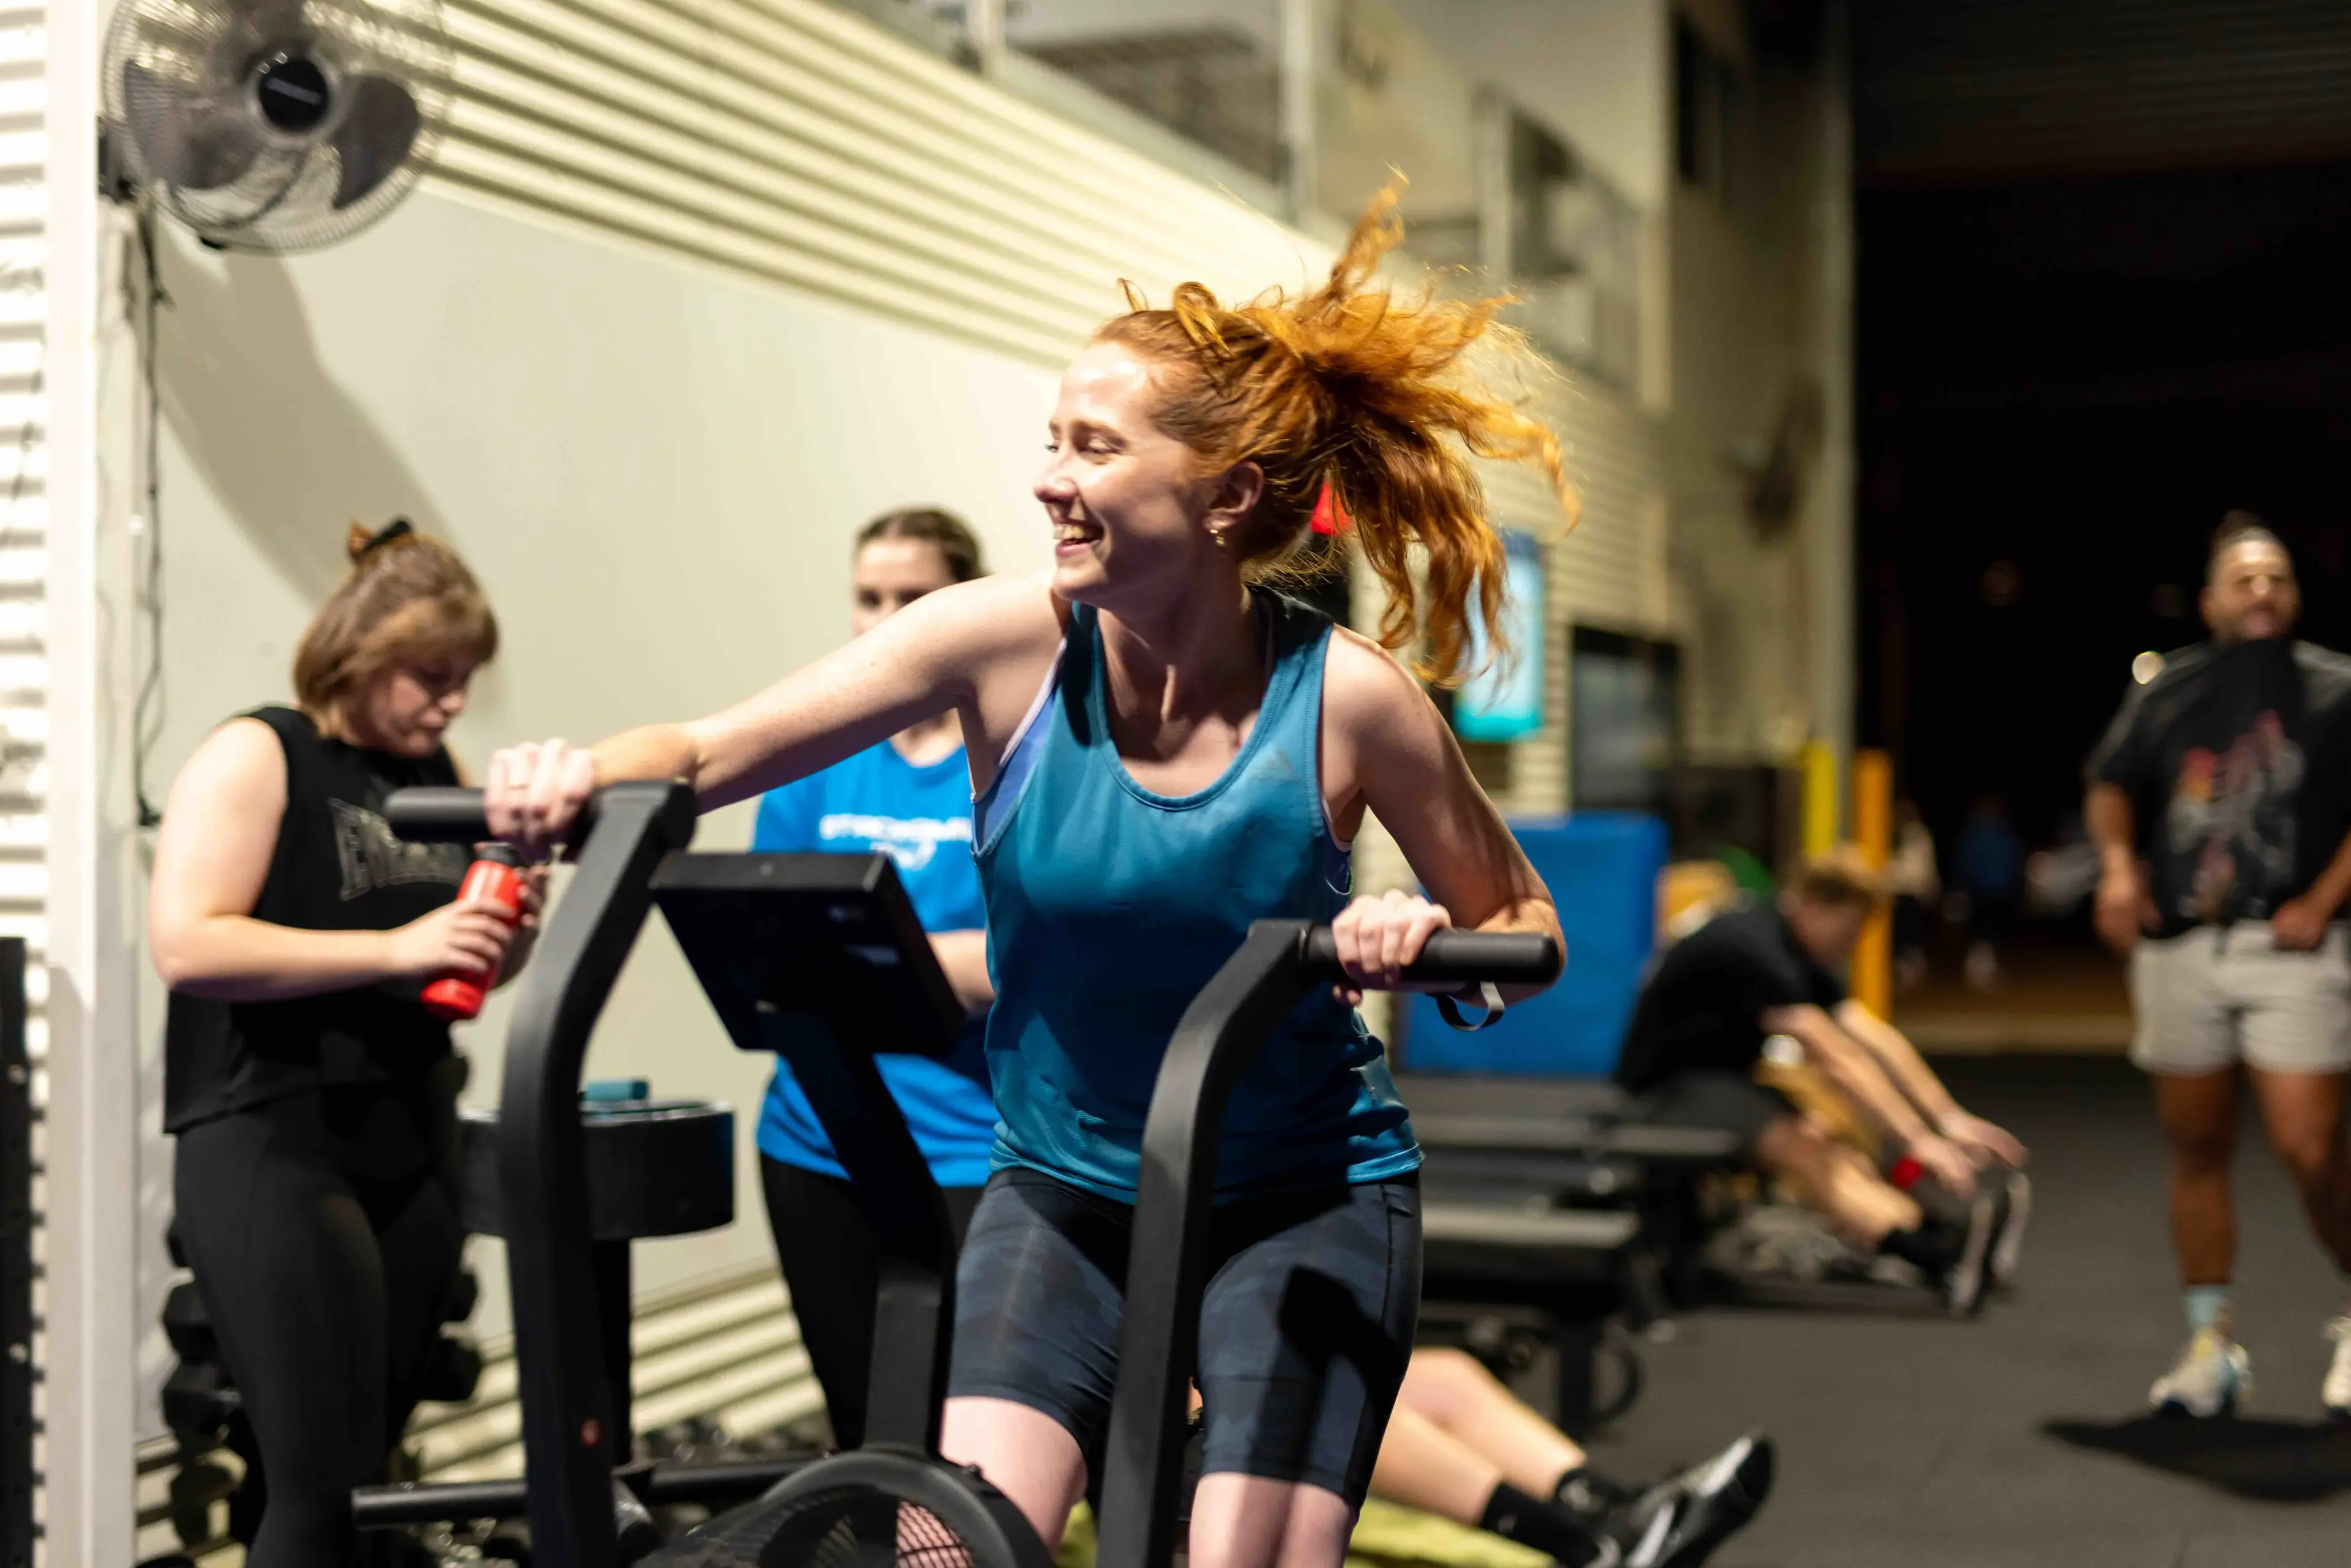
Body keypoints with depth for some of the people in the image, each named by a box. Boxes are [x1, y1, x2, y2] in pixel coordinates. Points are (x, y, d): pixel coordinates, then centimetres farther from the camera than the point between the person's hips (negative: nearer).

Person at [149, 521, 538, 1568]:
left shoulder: (441, 774, 12)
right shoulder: (254, 757, -7)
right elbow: (185, 945, -18)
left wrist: (509, 933, -3)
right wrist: (392, 948, -24)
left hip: (413, 1146, 7)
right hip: (271, 1147, -7)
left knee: (365, 1464, 10)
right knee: (318, 1478, -10)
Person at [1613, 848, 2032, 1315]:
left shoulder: (1799, 956, 8)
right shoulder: (1753, 950, -23)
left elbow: (1876, 1039, 5)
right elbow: (1835, 1061, -29)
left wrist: (1951, 1118, -3)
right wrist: (1918, 1141, -31)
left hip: (1723, 1083, 10)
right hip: (1663, 1093, -10)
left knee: (1840, 1154, -16)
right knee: (1799, 1151, -32)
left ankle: (1945, 1244, -39)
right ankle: (1939, 1256, -52)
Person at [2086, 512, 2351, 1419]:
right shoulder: (2166, 694, 10)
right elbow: (2112, 786, 18)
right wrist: (2118, 865, 0)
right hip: (2178, 945, 3)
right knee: (2196, 1148, 8)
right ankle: (2211, 1344, 19)